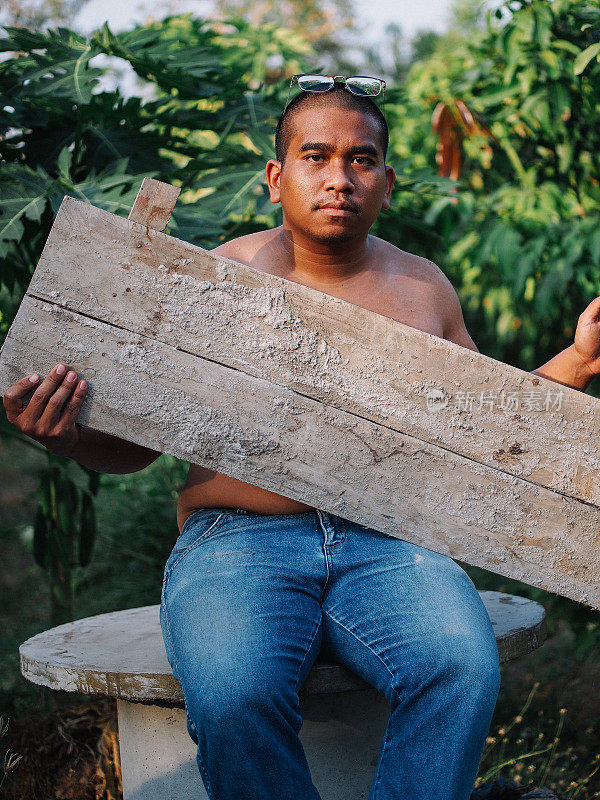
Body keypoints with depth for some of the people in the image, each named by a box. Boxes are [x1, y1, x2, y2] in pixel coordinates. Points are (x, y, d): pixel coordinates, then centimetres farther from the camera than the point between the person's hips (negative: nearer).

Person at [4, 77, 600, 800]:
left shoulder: (423, 288, 17)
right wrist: (67, 436, -12)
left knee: (463, 668, -30)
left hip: (387, 545, 2)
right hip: (237, 539, -2)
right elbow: (135, 443, 10)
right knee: (233, 695, -33)